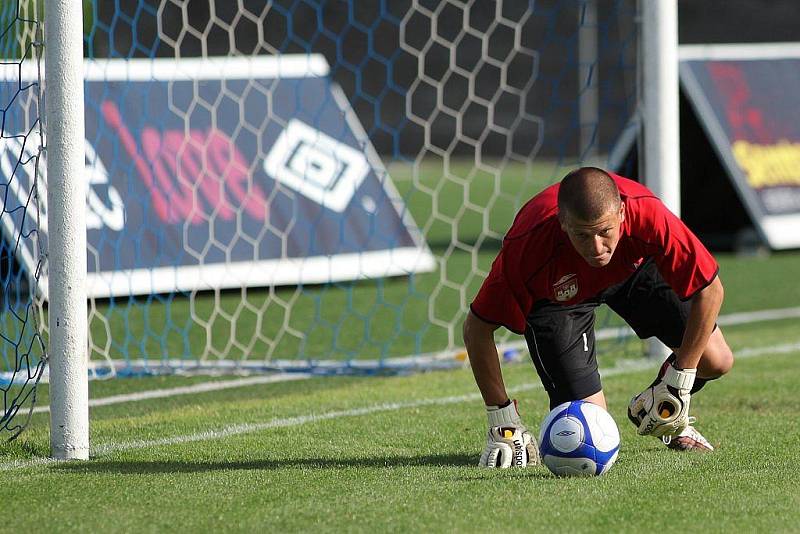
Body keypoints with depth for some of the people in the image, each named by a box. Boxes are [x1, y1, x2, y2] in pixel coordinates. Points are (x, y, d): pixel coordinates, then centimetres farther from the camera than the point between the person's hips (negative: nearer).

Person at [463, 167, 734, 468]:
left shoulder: (648, 215, -40)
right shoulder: (528, 246, -41)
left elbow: (710, 290, -26)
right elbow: (476, 329, -27)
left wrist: (678, 383, -23)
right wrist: (501, 419, -25)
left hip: (634, 267, 2)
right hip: (557, 293, -2)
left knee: (716, 361, -9)